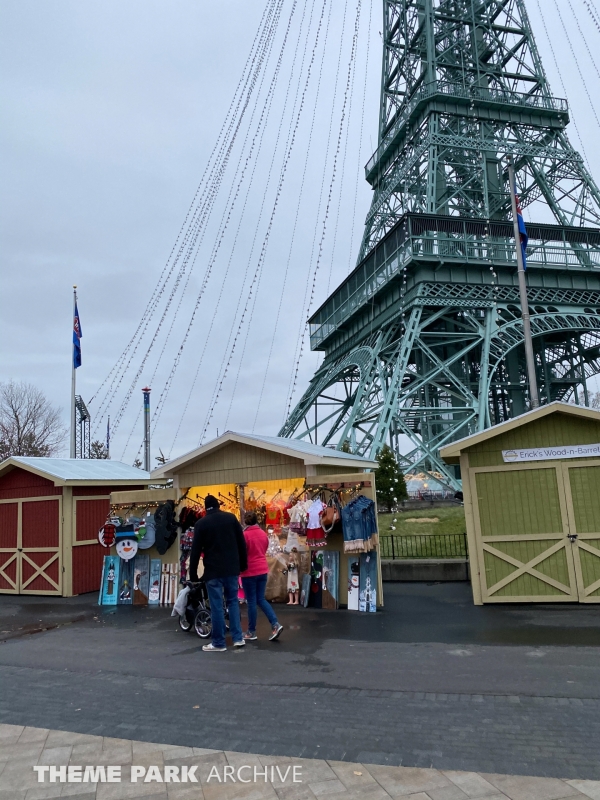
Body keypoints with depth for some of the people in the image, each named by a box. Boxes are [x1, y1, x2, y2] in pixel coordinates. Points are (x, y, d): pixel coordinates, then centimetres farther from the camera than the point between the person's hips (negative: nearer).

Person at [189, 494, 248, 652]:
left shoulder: (201, 523, -2)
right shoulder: (231, 518, 4)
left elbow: (195, 551, -2)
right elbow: (241, 543, 6)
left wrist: (193, 573, 4)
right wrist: (243, 564, 14)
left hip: (213, 570, -3)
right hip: (232, 568, 3)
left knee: (217, 606, 3)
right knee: (233, 601, 15)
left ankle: (219, 643, 9)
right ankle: (238, 638, 13)